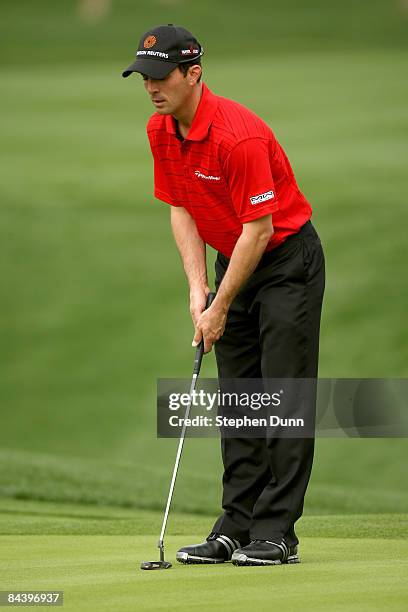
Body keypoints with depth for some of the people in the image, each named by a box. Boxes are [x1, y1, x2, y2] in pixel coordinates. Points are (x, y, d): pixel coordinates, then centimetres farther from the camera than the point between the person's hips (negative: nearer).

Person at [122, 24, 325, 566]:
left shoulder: (240, 136, -28)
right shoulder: (160, 132, -3)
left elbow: (259, 227, -24)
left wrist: (221, 307, -18)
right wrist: (197, 286, -4)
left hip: (288, 261, -8)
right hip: (234, 260, 8)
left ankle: (277, 534, -9)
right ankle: (237, 527, 9)